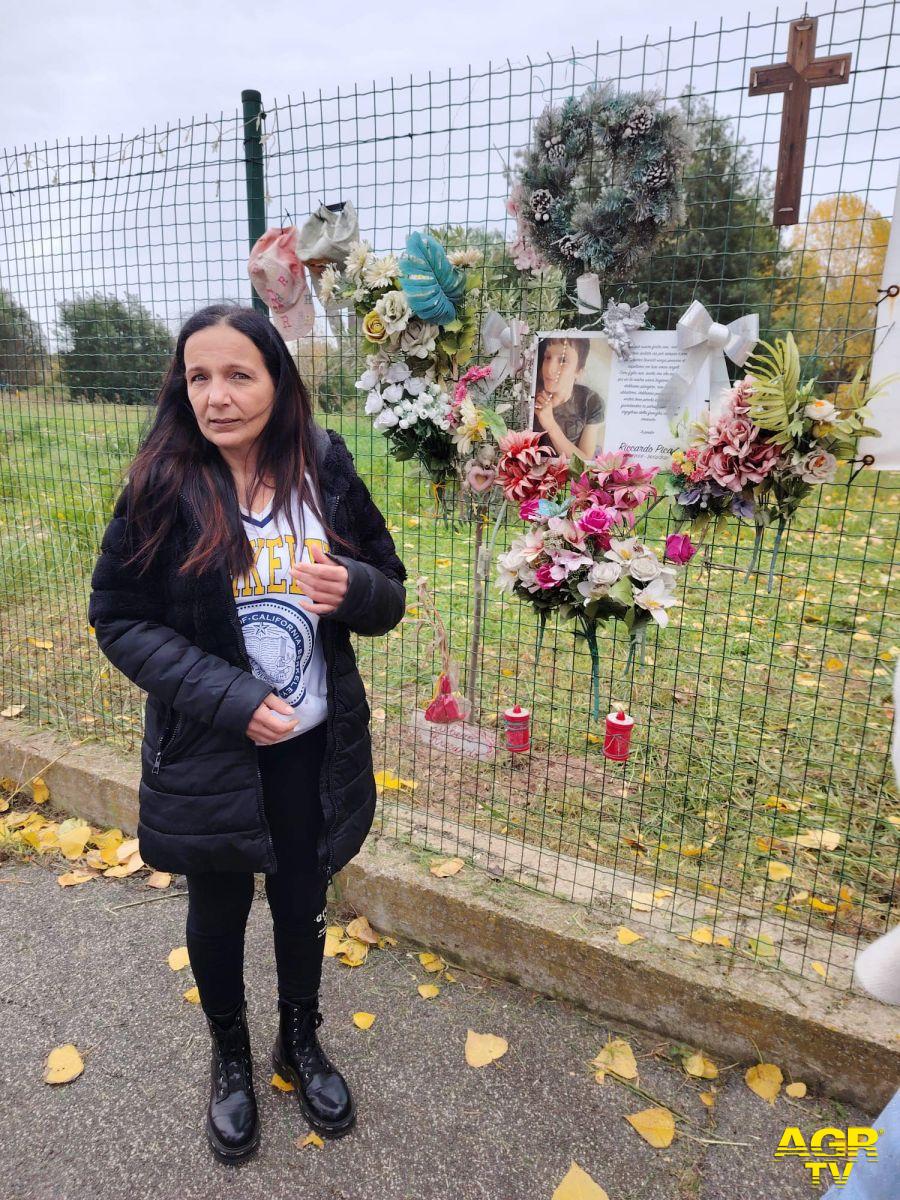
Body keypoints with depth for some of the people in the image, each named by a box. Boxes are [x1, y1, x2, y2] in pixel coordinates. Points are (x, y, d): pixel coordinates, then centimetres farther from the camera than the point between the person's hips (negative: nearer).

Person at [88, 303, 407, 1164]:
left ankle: (300, 1044, 50)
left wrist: (354, 588, -24)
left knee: (302, 904, 20)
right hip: (209, 757, -1)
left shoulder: (327, 475, -7)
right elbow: (117, 616, -8)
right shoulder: (161, 489, -12)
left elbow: (389, 599, 1)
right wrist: (227, 698, -20)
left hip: (316, 749, 1)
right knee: (218, 912, 20)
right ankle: (230, 1059, 50)